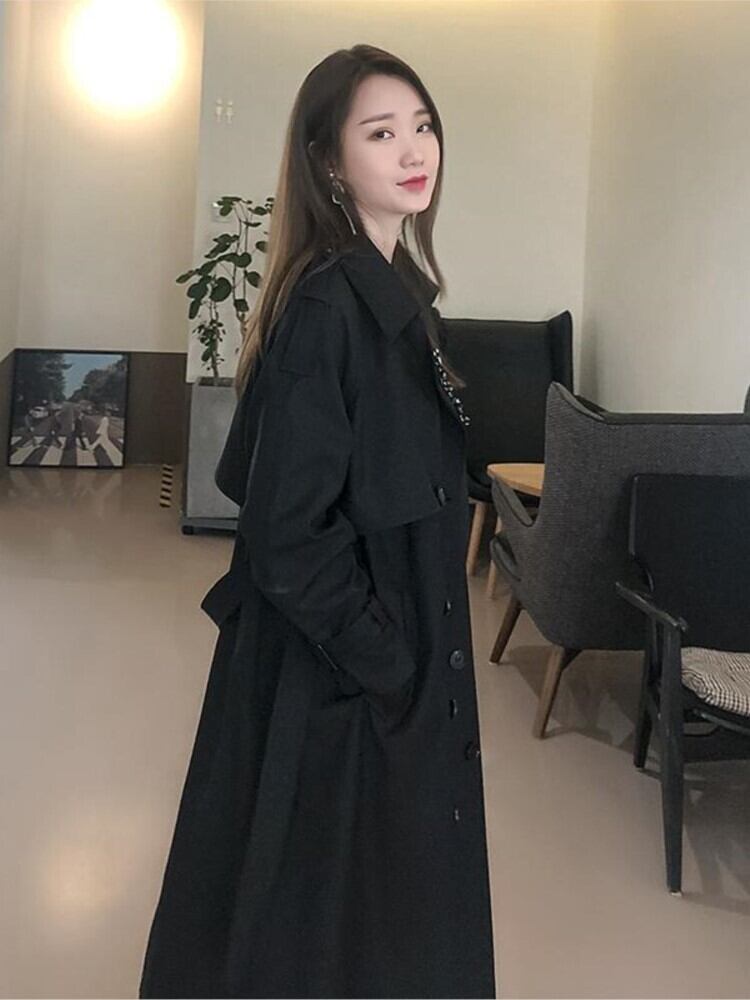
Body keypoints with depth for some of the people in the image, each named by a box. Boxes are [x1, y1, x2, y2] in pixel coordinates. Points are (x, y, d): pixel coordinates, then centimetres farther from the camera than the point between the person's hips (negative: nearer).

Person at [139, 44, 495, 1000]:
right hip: (336, 680, -9)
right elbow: (290, 535, -24)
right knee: (322, 913, 12)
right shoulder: (324, 309, -22)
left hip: (401, 651, 9)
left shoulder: (400, 291, 6)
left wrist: (419, 656, 11)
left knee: (394, 902, 23)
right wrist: (387, 664, -16)